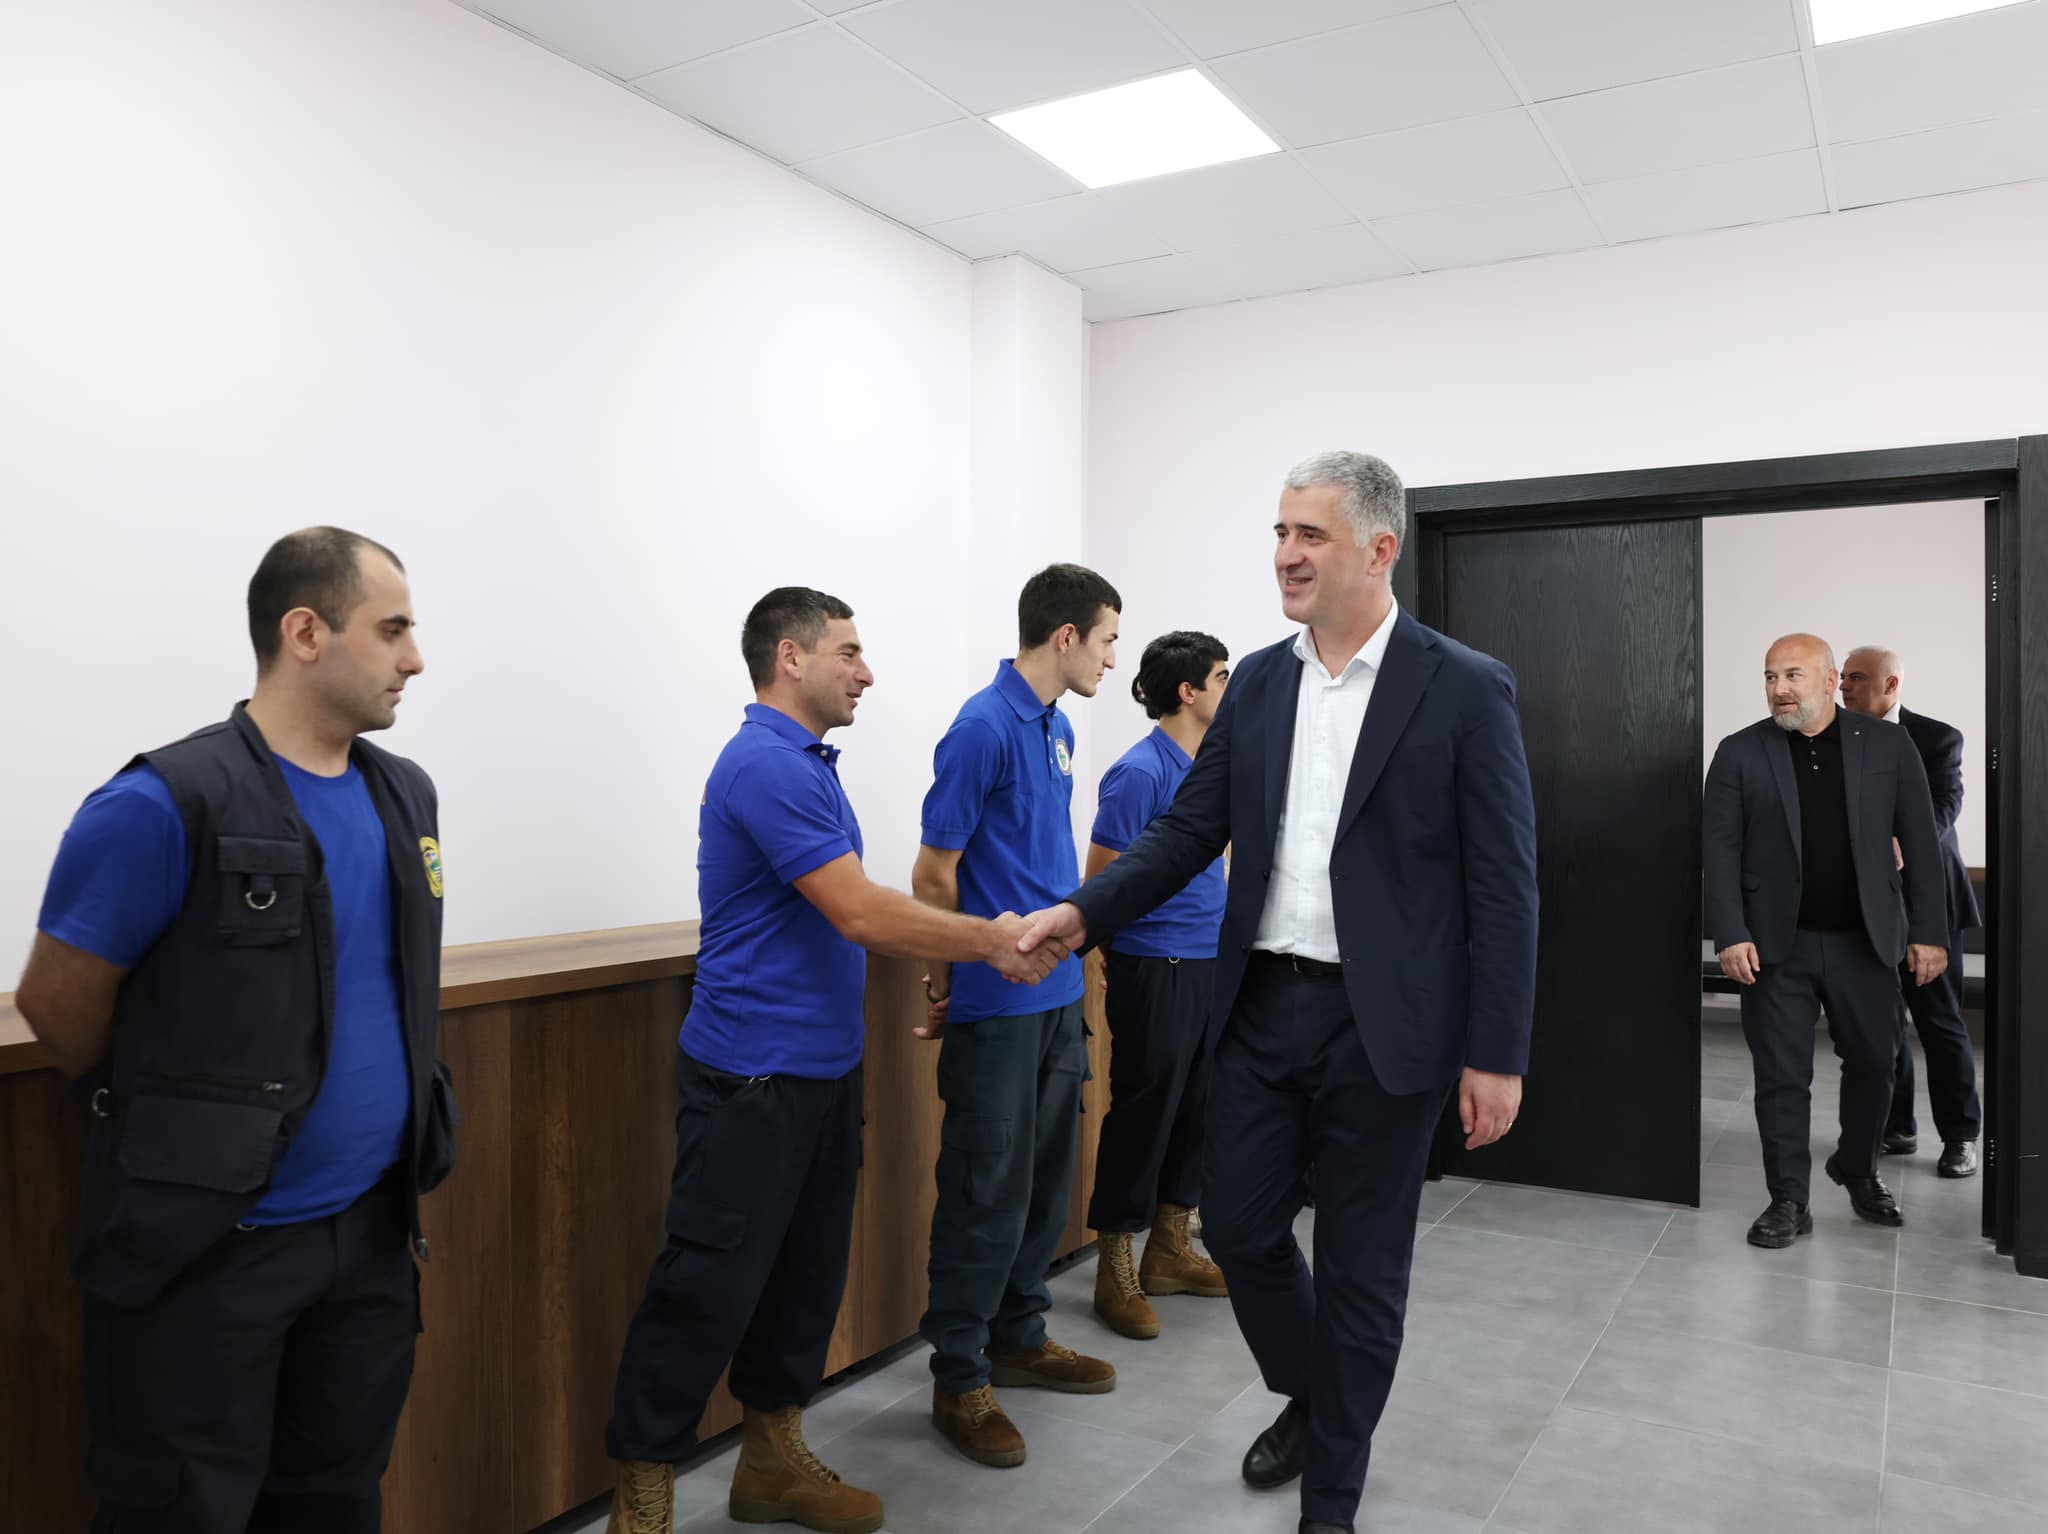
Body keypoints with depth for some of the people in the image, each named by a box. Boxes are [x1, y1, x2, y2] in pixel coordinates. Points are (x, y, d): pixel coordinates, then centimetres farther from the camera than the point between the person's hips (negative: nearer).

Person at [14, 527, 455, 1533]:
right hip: (205, 1250, -6)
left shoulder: (407, 797, 5)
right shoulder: (166, 807, -17)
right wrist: (174, 1120, 7)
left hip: (372, 1234, 6)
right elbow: (55, 1005, -6)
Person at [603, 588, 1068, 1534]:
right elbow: (861, 915, -22)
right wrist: (994, 942, -13)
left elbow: (856, 914, 16)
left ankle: (772, 1458, 32)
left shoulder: (807, 763, 13)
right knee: (709, 1289, 0)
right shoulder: (767, 764, -18)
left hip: (822, 1068, 10)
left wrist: (975, 944, 7)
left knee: (807, 1273, 17)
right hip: (752, 1076, -10)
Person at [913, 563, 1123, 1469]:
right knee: (988, 1190, 0)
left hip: (1057, 993, 8)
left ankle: (1018, 1338, 32)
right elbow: (933, 875, -13)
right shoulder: (983, 729, -16)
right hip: (997, 1003, -8)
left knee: (1045, 1179, 16)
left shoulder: (1058, 728, 11)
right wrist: (947, 983, -4)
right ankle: (959, 1378, 14)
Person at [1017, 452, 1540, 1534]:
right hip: (1262, 1008, 5)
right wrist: (1083, 911, -8)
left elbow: (1504, 885, -8)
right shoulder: (1257, 683, 6)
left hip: (1383, 1027, -4)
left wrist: (1496, 1057, -11)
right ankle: (1307, 1396, 44)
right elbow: (1189, 831, 7)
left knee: (1360, 1270, 9)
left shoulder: (1465, 688, -8)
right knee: (1237, 1226, 14)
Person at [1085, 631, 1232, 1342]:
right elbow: (1099, 880, -13)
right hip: (1154, 969, -8)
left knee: (1195, 1108, 16)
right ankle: (1115, 1273, 14)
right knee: (1142, 1114, 0)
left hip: (1208, 964, 9)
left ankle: (1169, 1251, 31)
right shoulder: (1140, 771, -16)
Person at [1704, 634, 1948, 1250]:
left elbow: (1920, 844, 2)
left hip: (1865, 940, 2)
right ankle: (1788, 1200, 14)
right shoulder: (1739, 753, -2)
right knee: (1782, 1076, 3)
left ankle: (1858, 1168, 40)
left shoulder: (1888, 746, 1)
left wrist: (1927, 931, -2)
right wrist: (1731, 935, -13)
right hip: (1777, 943, -1)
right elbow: (1722, 849, -5)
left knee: (1872, 1063, 16)